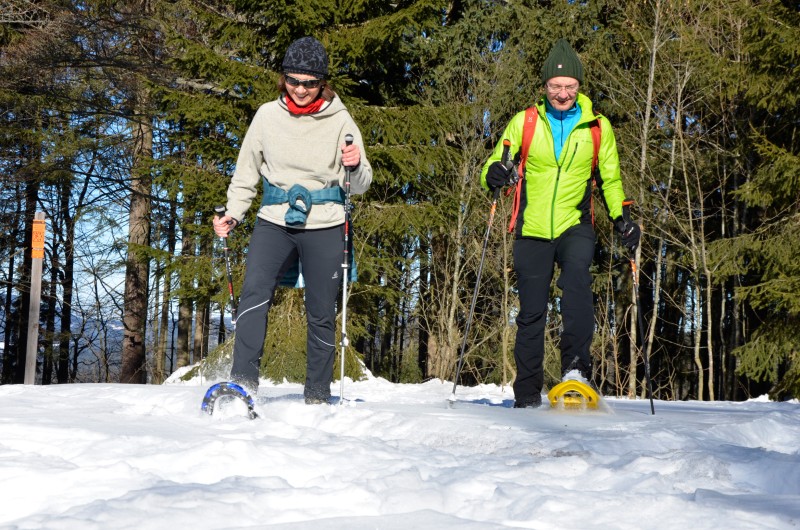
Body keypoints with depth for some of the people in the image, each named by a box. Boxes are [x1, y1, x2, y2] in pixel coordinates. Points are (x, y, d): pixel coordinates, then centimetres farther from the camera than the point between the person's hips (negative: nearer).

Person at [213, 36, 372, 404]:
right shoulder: (268, 115, 3)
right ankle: (243, 382, -22)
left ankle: (318, 396, 14)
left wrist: (356, 167, -21)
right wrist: (232, 214, 6)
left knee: (321, 314, 2)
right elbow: (247, 171, 15)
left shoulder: (339, 120, -1)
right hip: (274, 222, 1)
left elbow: (359, 186, 1)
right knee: (254, 295, -21)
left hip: (324, 227, -1)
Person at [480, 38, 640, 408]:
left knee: (576, 276, -31)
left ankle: (576, 364, -28)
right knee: (531, 312, 2)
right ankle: (527, 395, 13)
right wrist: (495, 174, -20)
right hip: (532, 229, 1)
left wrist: (619, 218, -1)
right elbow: (493, 167, 4)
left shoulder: (598, 127, 4)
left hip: (575, 227, 0)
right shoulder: (524, 122, 2)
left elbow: (610, 179, 15)